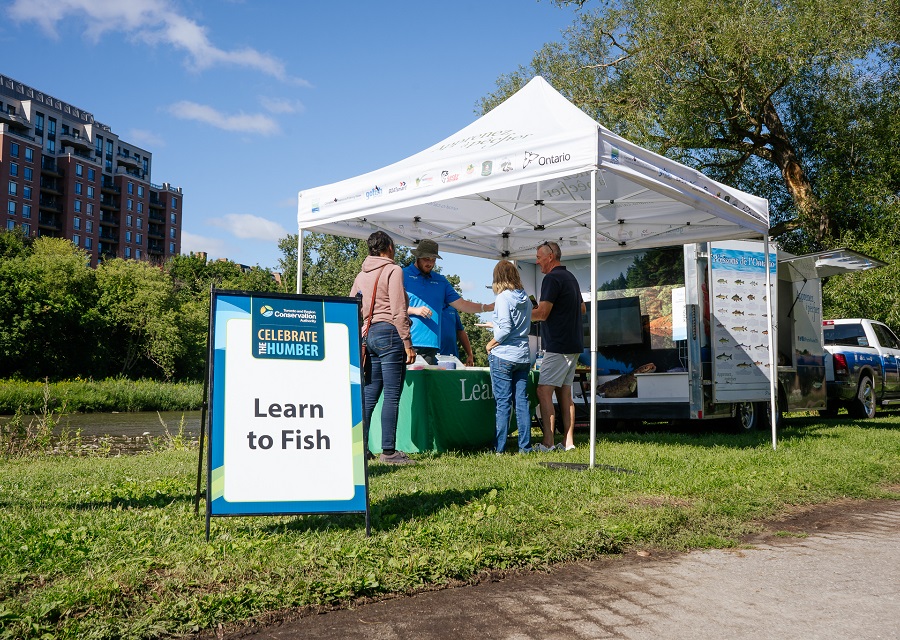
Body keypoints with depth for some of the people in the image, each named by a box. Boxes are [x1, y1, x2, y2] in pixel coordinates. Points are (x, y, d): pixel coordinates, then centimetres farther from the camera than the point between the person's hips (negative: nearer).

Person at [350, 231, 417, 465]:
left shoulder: (361, 275, 17)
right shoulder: (393, 270, -4)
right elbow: (398, 311, -11)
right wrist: (408, 344, -11)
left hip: (368, 335, 7)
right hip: (389, 333, -7)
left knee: (369, 395, 11)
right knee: (392, 395, -5)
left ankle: (359, 447, 13)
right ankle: (388, 451, -4)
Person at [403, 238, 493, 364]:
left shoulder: (441, 281, 19)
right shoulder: (403, 275, 4)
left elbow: (461, 304, 15)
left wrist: (487, 307, 3)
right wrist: (415, 310, -14)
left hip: (431, 344, 4)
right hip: (407, 343, -4)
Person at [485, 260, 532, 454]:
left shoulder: (503, 298, -10)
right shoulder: (526, 299, 10)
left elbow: (505, 328, -18)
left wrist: (490, 344, -5)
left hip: (503, 357, -6)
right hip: (523, 357, 6)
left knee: (503, 403, -3)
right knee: (522, 402, 8)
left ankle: (500, 448, 1)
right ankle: (525, 447, 11)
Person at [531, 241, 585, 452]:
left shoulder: (552, 278, -12)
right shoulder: (570, 277, 18)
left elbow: (542, 314, -18)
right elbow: (582, 309, 27)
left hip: (557, 346, -10)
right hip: (573, 345, 10)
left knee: (544, 391, -9)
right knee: (564, 393, 10)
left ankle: (548, 443, -12)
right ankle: (568, 442, 10)